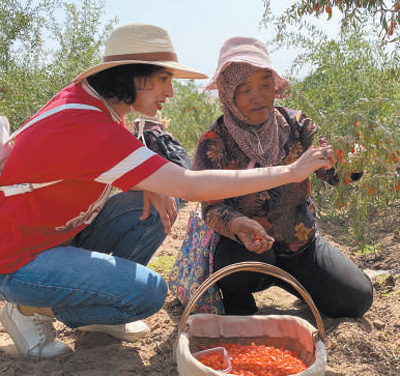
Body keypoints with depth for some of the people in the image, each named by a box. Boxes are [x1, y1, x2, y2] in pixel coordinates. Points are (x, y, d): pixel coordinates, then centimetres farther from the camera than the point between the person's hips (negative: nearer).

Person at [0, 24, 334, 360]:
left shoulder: (90, 98, -2)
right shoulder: (87, 125, -32)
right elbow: (190, 186, -34)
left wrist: (149, 185, -12)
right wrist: (291, 171, -28)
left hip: (65, 232, 9)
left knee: (157, 204, -5)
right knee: (149, 293, -20)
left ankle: (91, 309, 9)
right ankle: (34, 310, 1)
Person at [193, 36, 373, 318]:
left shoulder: (294, 125, -7)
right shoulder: (214, 145, -16)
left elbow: (334, 171, -13)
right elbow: (213, 207, -21)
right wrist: (239, 225, -44)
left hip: (302, 243, 4)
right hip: (248, 246, -3)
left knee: (358, 298, -5)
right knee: (239, 257, -37)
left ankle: (283, 279, 23)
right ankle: (238, 305, -1)